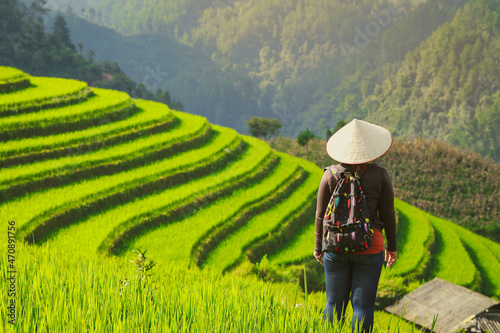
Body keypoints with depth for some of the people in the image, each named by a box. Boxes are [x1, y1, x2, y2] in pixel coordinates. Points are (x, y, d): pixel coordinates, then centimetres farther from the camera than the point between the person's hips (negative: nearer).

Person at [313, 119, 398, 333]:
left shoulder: (331, 175, -5)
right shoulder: (380, 175, -6)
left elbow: (321, 215, -1)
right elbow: (388, 214, -2)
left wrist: (318, 246, 12)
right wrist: (392, 247, 11)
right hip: (369, 248, -1)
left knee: (335, 304, 11)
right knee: (363, 306, 5)